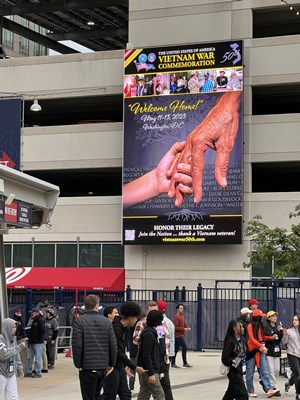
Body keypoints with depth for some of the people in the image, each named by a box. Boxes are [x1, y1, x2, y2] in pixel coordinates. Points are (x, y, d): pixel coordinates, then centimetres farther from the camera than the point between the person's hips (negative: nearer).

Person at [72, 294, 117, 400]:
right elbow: (113, 344, 3)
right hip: (103, 366, 4)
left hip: (87, 367, -4)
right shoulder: (106, 321, 4)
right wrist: (112, 364, 10)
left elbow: (77, 344, -13)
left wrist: (78, 364, -4)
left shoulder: (79, 321, -7)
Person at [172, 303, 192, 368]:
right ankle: (185, 363, -6)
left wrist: (187, 328, 0)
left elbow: (184, 325, 21)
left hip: (180, 335, 9)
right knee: (184, 348, -10)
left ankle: (173, 363, 15)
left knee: (176, 349, 11)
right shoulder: (176, 317, -13)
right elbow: (175, 327, -19)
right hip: (178, 335, -9)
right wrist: (183, 329, -20)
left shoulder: (182, 316, 16)